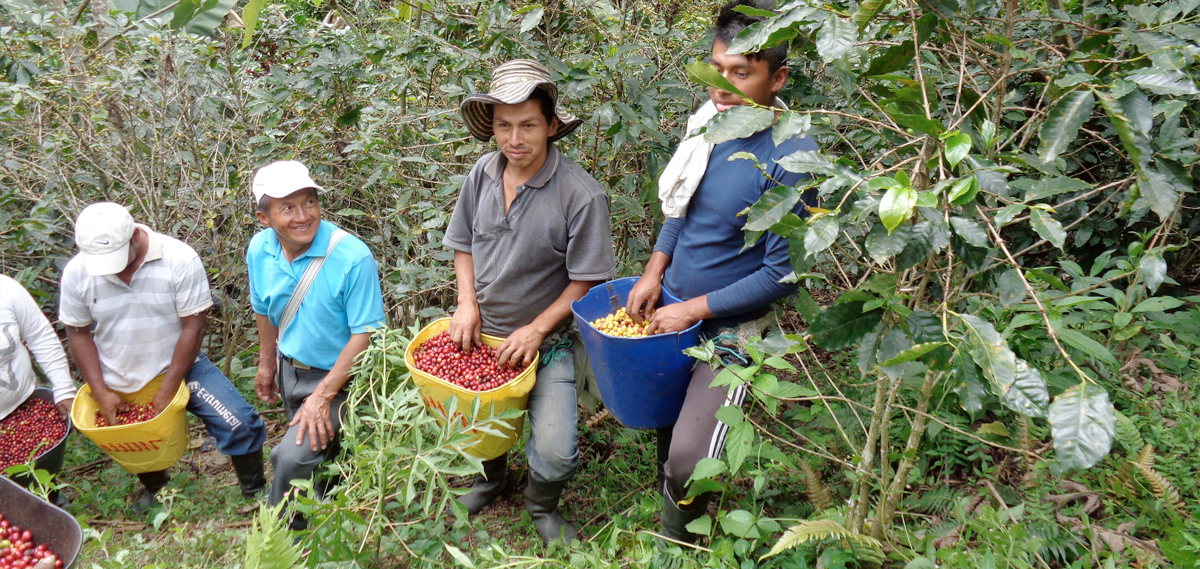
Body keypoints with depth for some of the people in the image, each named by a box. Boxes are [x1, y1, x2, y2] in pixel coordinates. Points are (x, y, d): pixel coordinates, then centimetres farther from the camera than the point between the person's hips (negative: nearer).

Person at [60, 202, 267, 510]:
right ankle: (154, 488, 56)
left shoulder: (179, 259, -22)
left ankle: (255, 493, 4)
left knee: (239, 423, -18)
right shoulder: (76, 273, -11)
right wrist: (100, 392, -8)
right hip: (117, 382, 3)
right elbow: (78, 334, -1)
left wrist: (168, 389, -17)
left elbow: (193, 327, -18)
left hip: (178, 367, -3)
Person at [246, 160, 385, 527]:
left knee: (294, 457, -19)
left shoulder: (352, 257, -28)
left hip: (337, 376, -6)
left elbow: (365, 334, -26)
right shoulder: (259, 250, -8)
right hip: (290, 369, 7)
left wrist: (324, 396, -25)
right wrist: (267, 365, 17)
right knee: (317, 444, 24)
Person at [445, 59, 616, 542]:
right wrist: (467, 302, -4)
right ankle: (490, 480, 49)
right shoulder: (482, 173, -4)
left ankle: (541, 506, 26)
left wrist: (536, 330, -16)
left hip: (545, 343, -4)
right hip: (480, 336, 4)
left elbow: (585, 281, -14)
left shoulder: (581, 195, -20)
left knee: (556, 455, -11)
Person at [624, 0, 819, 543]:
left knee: (688, 459, -6)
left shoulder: (790, 158, -25)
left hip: (731, 328, -6)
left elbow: (783, 273, -21)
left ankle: (674, 545, 25)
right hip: (673, 307, 7)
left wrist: (692, 310, -17)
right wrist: (654, 271, 0)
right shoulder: (712, 117, -4)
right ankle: (666, 507, 46)